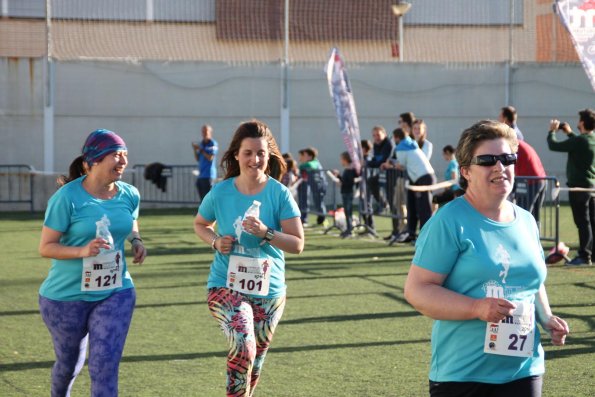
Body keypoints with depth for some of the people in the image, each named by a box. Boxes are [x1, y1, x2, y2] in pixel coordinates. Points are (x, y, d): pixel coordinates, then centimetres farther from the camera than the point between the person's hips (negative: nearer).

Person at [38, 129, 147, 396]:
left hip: (116, 294, 3)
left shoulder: (129, 195, -2)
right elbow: (46, 247, -16)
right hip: (66, 297, -2)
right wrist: (82, 251, -32)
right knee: (69, 363, 18)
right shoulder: (67, 198, -18)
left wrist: (136, 241, -2)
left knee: (105, 367, -9)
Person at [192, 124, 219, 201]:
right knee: (202, 199, 9)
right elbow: (197, 159, 16)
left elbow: (210, 158, -14)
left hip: (209, 175, -7)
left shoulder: (213, 144, -5)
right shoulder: (201, 144, 15)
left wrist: (200, 150, -12)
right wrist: (195, 150, 0)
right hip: (200, 176, 7)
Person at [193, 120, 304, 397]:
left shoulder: (279, 194, -8)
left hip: (269, 291, 2)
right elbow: (200, 225, 12)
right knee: (244, 347, -27)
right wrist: (215, 241, -8)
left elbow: (297, 244, -10)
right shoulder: (221, 192, -6)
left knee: (255, 360, 17)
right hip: (226, 286, -2)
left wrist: (265, 232, -27)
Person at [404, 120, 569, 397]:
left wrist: (546, 318, 6)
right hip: (462, 373, -5)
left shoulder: (526, 222, 11)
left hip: (524, 370, 6)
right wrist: (477, 308, -24)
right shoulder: (449, 221, -9)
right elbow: (415, 290, -13)